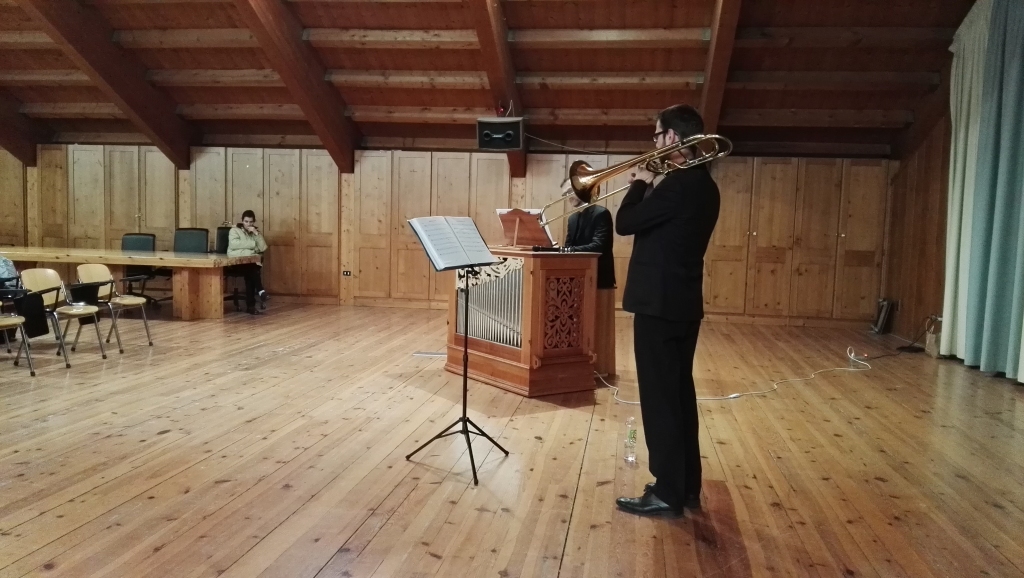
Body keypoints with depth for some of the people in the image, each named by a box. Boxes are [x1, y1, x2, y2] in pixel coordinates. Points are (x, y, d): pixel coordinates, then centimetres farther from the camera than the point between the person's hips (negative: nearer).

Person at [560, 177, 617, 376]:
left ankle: (600, 367, 7)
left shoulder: (601, 214, -11)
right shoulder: (572, 219, 14)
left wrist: (570, 251, -29)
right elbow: (569, 247, 12)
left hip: (598, 278, -8)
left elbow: (598, 246, -22)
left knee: (597, 325, -1)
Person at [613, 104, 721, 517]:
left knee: (659, 398, -2)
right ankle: (686, 486, 25)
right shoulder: (702, 185, 13)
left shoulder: (678, 184, -18)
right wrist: (650, 187, 11)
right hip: (682, 301, 10)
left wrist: (640, 184, 0)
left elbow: (625, 223, -15)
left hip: (659, 302, -10)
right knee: (679, 394, 15)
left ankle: (667, 493, 7)